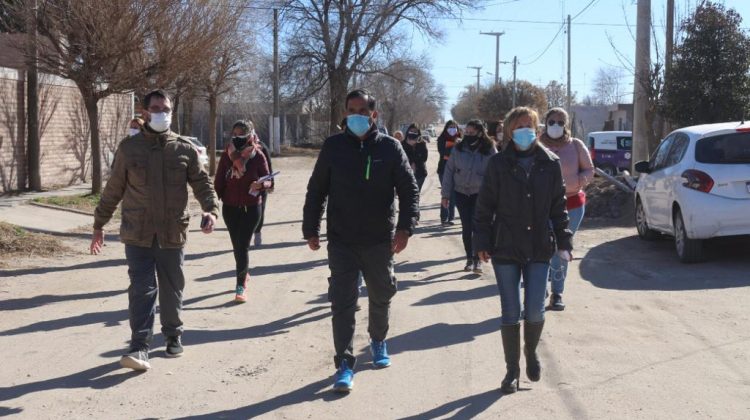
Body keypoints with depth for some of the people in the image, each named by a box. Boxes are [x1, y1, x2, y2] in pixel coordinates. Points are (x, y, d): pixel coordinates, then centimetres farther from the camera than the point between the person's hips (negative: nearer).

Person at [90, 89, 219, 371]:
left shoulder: (185, 149, 3)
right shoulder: (129, 148, 2)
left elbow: (202, 183, 2)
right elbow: (113, 189, 8)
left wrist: (211, 210, -17)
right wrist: (99, 224, 12)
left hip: (173, 234, 1)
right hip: (138, 234, -1)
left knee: (172, 289, 12)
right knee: (142, 289, -8)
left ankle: (173, 336, 31)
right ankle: (140, 347, -7)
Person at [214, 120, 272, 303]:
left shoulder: (258, 156, -7)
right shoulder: (227, 155, 0)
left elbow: (268, 181, -4)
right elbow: (219, 181, 2)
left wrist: (260, 185, -26)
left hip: (251, 207, -3)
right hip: (230, 207, 3)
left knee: (242, 245, -9)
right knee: (237, 245, 14)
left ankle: (241, 286, -2)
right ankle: (244, 274, 36)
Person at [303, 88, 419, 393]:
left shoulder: (390, 147, -3)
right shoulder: (333, 146, 0)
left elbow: (409, 190, -3)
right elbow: (316, 190, 6)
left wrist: (405, 227, -15)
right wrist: (310, 230, 4)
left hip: (380, 241, 1)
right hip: (341, 241, -1)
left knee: (381, 296, 17)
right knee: (342, 302, -4)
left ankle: (378, 340, 43)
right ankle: (345, 363, 1)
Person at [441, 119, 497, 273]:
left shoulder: (490, 150, -8)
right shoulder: (458, 149, -3)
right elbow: (449, 171, 2)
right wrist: (446, 195, 1)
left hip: (481, 194, -2)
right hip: (461, 192, 2)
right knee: (466, 227, 7)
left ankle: (477, 259, 4)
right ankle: (469, 258, 21)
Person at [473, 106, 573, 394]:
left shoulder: (550, 163, 2)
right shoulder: (499, 164, -2)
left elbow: (559, 206, 7)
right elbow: (484, 206, 0)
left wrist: (563, 242, 4)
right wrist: (482, 243, -4)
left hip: (539, 249, 1)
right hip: (505, 249, -1)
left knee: (535, 311, -1)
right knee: (510, 313, 4)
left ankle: (531, 352, 30)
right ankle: (512, 370, 19)